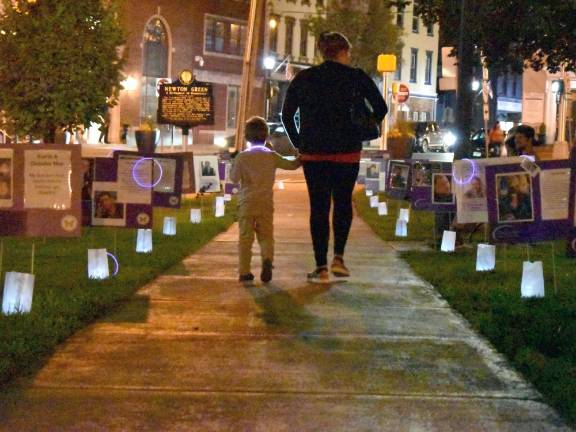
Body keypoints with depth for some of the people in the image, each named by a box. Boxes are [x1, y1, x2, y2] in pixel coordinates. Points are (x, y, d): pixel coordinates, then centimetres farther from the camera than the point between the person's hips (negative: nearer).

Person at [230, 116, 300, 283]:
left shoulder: (242, 157, -2)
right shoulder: (272, 156, 2)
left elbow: (234, 178, 0)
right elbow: (291, 165, 10)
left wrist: (233, 166, 16)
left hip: (246, 202, -1)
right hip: (266, 202, 1)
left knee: (245, 236, 4)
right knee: (266, 235, 7)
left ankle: (244, 271, 2)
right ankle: (267, 258, -23)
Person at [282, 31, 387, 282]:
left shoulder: (303, 78, 5)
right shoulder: (356, 77, -1)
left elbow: (287, 114, 6)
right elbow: (380, 108, -2)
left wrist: (299, 144, 11)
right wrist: (361, 133, 8)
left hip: (313, 153, 1)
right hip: (347, 152, -1)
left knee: (319, 207, 6)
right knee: (343, 203, 16)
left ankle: (321, 268, 3)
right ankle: (338, 257, 3)